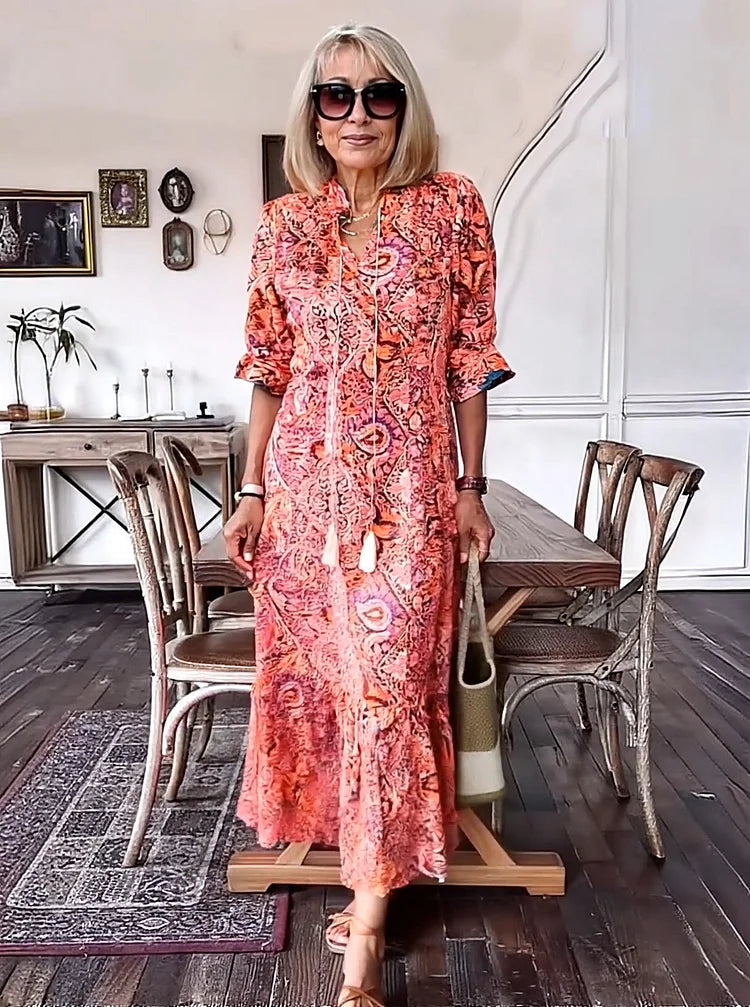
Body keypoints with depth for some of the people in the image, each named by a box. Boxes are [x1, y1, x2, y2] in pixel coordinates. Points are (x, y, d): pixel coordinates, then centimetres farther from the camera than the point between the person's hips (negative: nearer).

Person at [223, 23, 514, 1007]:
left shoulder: (453, 208, 2)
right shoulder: (283, 223, 8)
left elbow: (469, 360, 2)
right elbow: (270, 369, 9)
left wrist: (470, 487, 0)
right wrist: (252, 492, 6)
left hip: (408, 482, -3)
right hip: (306, 480, 4)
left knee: (388, 679, -4)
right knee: (312, 669, 9)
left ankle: (367, 924, 14)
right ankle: (372, 876, 32)